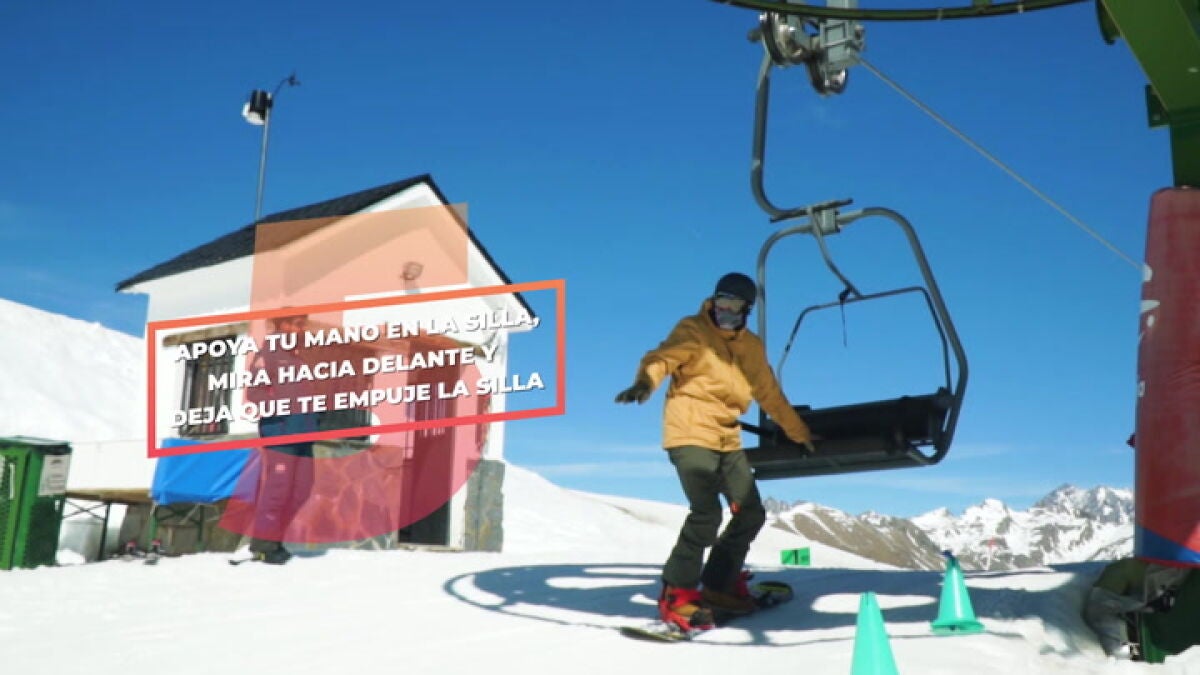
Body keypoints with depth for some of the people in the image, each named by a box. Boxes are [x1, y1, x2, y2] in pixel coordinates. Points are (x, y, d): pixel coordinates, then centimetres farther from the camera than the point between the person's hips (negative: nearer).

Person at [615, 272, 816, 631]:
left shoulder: (752, 347, 16)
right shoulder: (693, 331, -3)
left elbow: (770, 394, 26)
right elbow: (662, 358, -21)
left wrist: (800, 433, 31)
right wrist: (646, 382, -43)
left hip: (728, 440, 7)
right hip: (690, 435, -7)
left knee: (752, 514, 8)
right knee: (706, 514, -19)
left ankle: (717, 585, 24)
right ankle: (676, 595, -7)